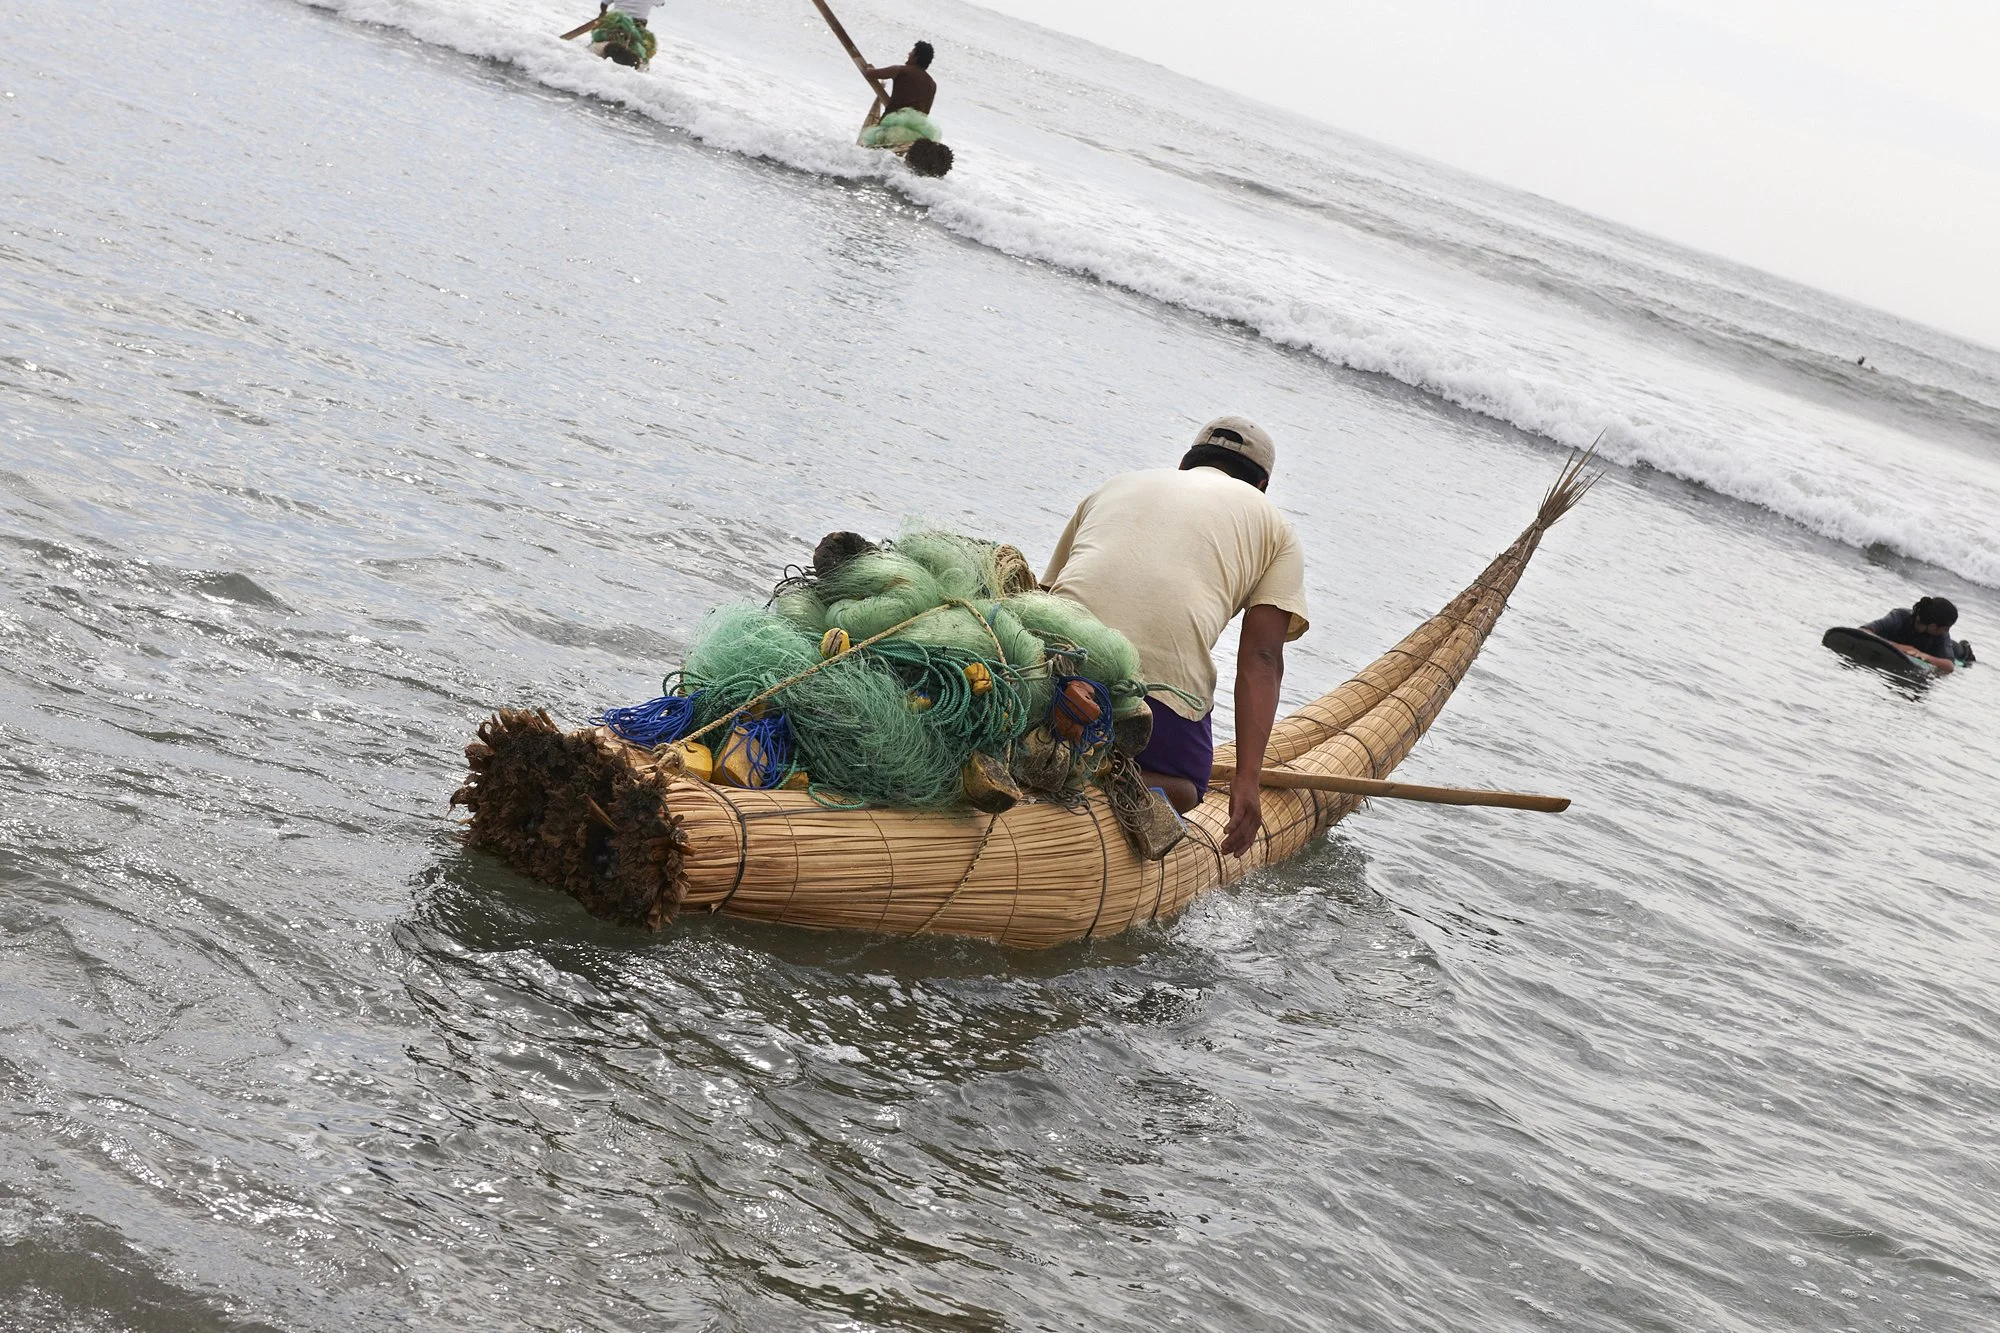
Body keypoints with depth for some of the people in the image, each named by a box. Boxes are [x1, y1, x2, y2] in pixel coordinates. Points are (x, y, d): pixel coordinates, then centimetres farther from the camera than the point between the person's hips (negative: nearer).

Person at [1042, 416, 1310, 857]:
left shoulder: (1115, 486, 32)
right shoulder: (1273, 525, 21)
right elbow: (1261, 658, 7)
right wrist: (1247, 779, 2)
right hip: (1166, 672, -3)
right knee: (1182, 790, 25)